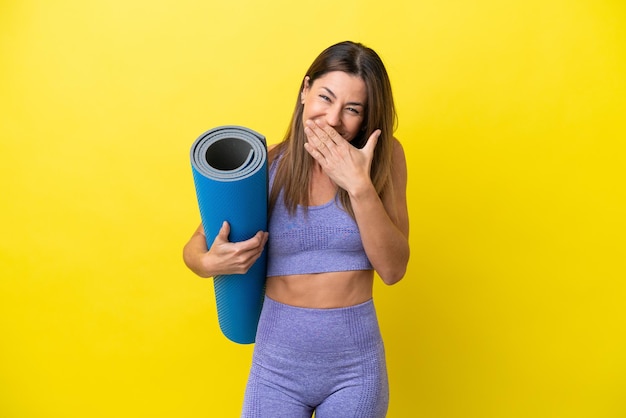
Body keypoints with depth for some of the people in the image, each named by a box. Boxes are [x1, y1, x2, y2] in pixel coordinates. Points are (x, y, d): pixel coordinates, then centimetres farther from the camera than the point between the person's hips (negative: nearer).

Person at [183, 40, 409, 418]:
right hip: (277, 363, 0)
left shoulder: (384, 157, -7)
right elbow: (194, 247, 0)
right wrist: (210, 263, -22)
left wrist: (360, 186, -22)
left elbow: (393, 269, -11)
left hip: (355, 366, 1)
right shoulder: (267, 165, -9)